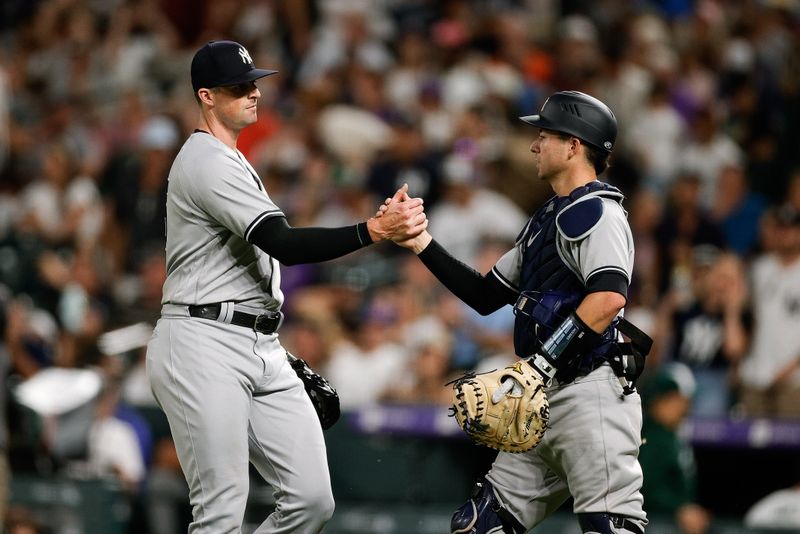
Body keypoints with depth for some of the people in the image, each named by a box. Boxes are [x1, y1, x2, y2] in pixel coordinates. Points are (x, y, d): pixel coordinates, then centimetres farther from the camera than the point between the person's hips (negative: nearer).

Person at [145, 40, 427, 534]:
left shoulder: (233, 163, 23)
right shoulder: (208, 162, -11)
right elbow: (282, 245, -21)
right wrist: (375, 231, -31)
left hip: (263, 348, 10)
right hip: (205, 346, -10)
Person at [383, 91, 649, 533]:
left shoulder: (595, 211, -7)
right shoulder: (547, 220, 24)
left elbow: (609, 297, -23)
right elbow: (486, 296, 27)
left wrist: (543, 363, -26)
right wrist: (421, 244, 20)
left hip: (590, 393, -10)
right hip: (544, 400, 10)